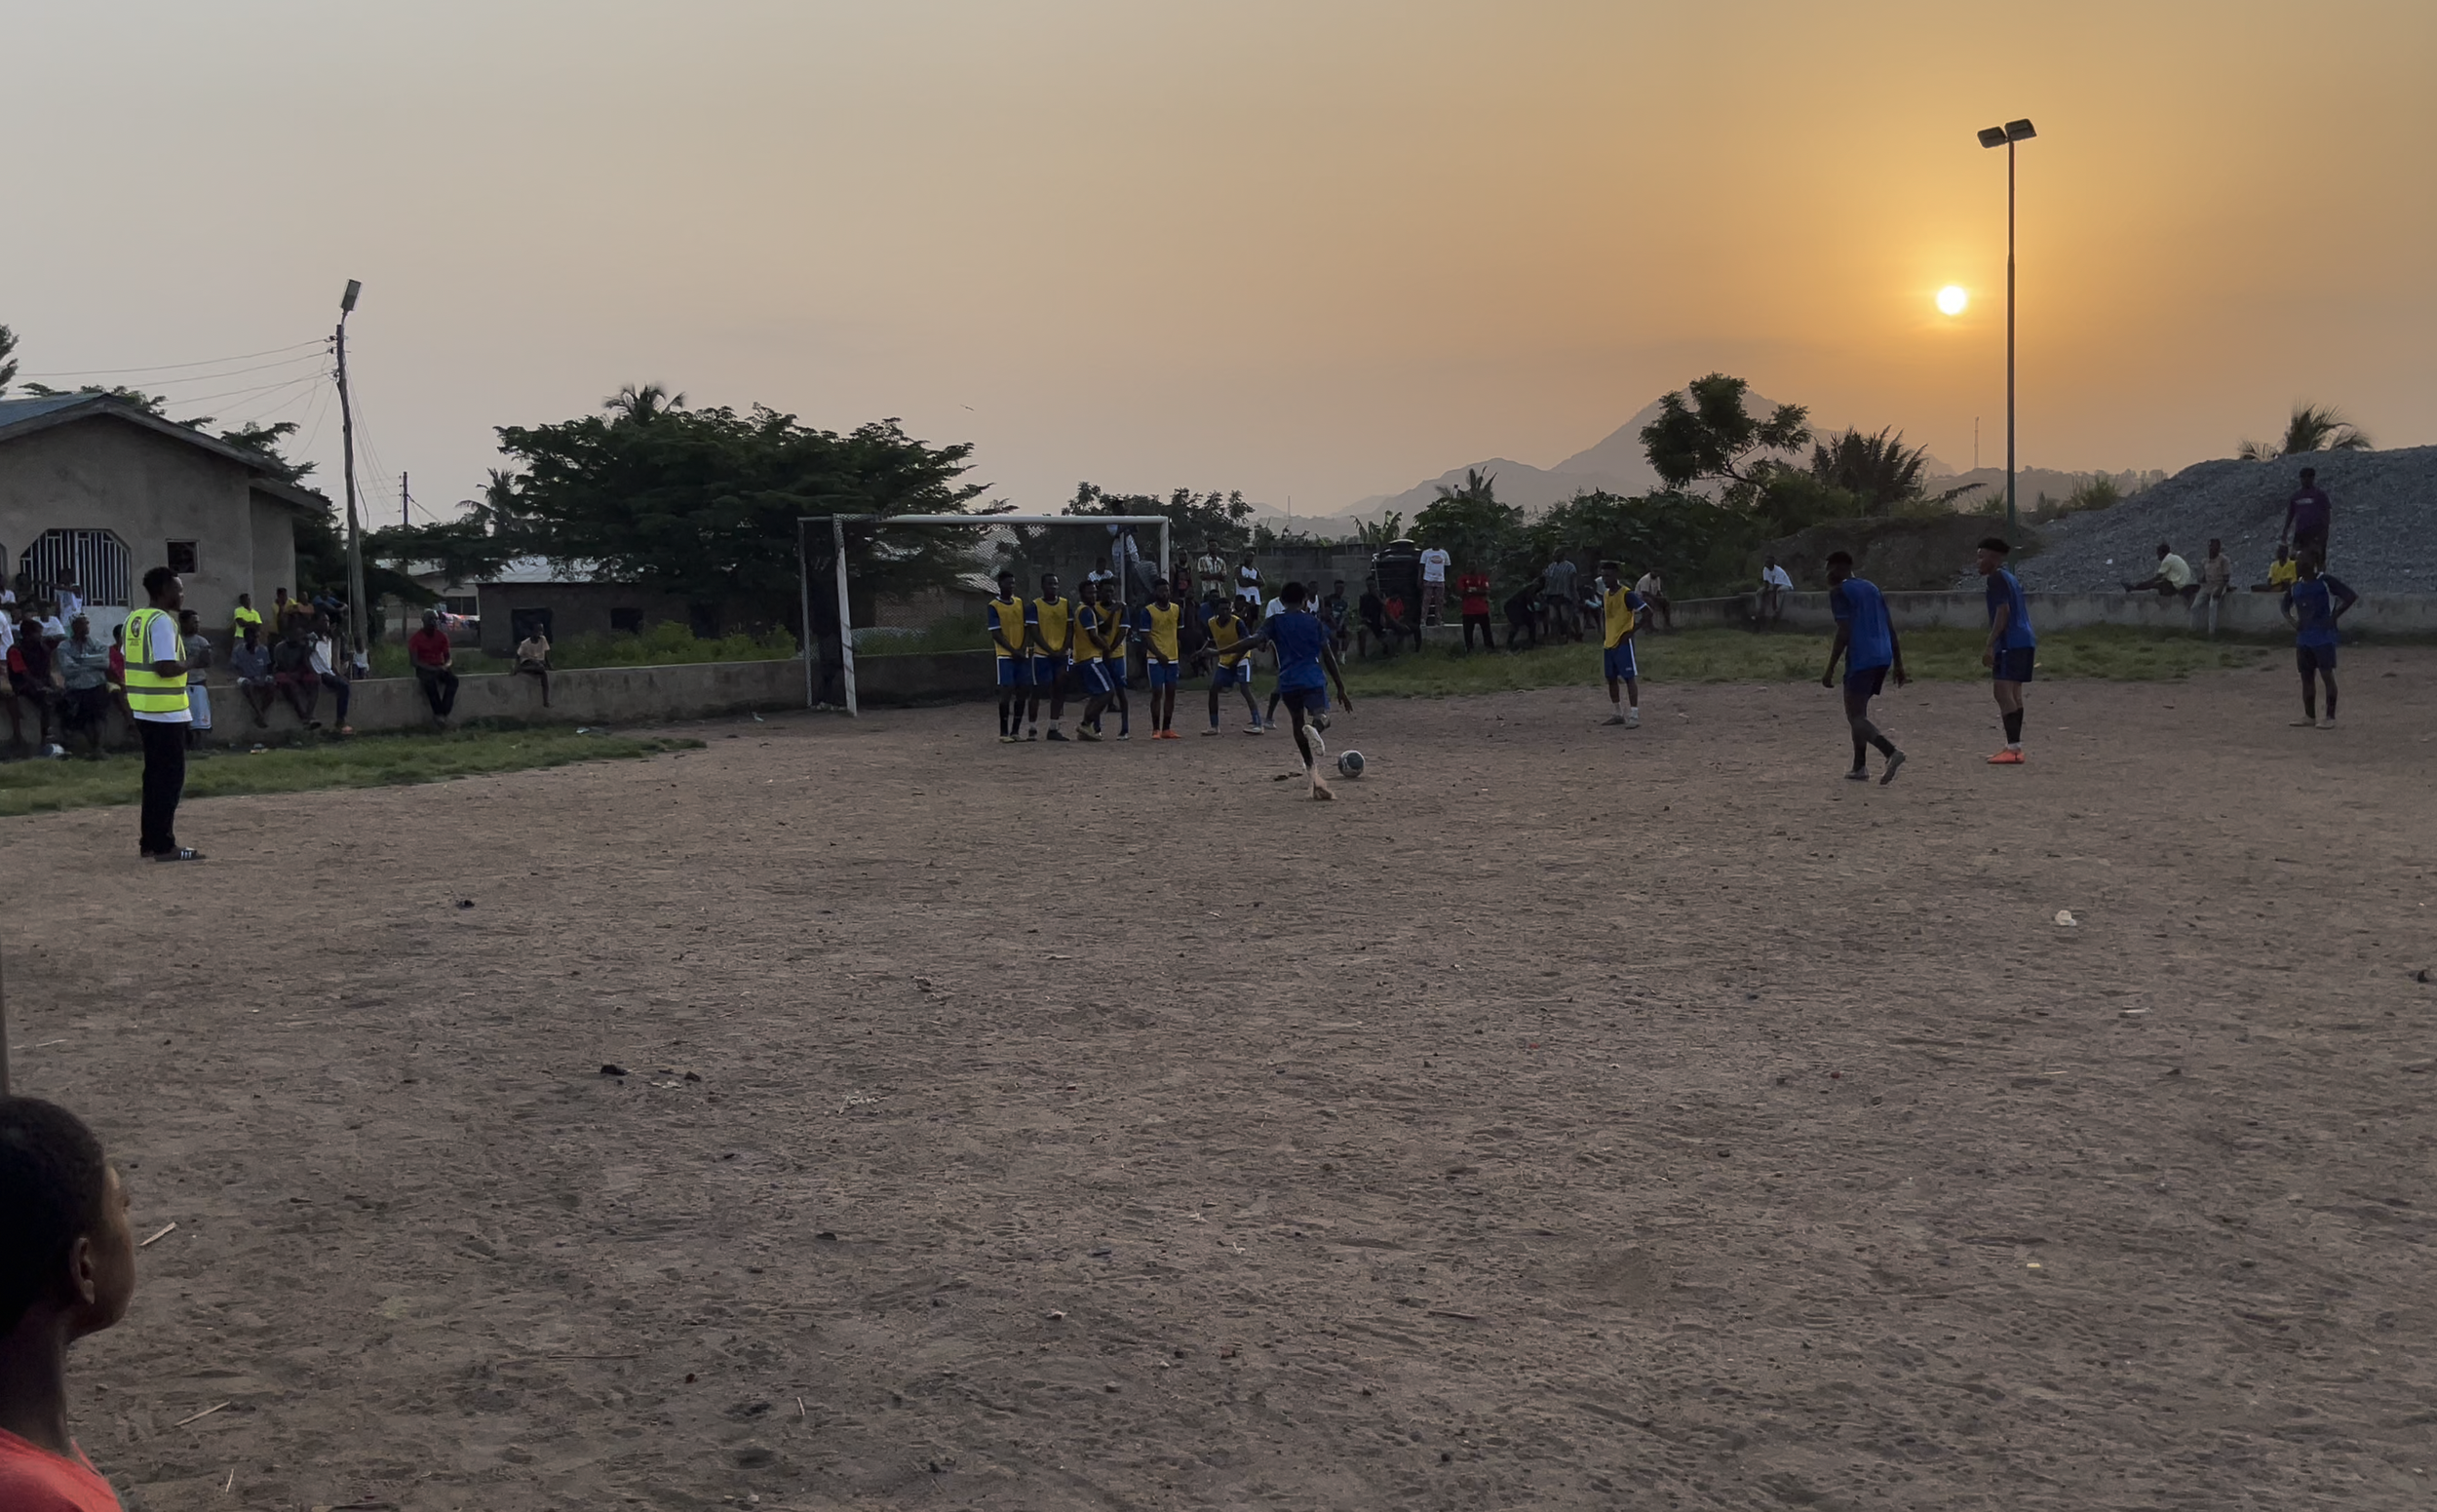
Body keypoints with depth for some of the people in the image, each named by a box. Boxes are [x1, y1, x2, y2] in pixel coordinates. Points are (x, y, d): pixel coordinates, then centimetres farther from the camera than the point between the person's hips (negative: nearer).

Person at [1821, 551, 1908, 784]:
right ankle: (1859, 767, 19)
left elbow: (1844, 632, -14)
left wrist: (1830, 670, -13)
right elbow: (1891, 629, 16)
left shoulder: (1839, 592, -4)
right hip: (1883, 658, 8)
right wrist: (1898, 665, 17)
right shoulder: (1872, 588, 19)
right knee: (1858, 711, 21)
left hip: (1861, 660, -8)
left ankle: (1891, 752, -30)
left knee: (1855, 716, -7)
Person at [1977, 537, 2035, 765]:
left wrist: (1989, 645, -20)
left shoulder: (1997, 579, -9)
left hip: (2011, 644, -10)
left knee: (2003, 692, -14)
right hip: (2025, 642, 10)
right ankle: (2015, 747, 13)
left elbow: (2003, 612, -18)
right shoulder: (2011, 578, 21)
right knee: (2013, 693, 11)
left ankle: (2013, 748, -20)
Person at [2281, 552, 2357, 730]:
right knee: (2306, 676, 9)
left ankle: (2330, 717, -2)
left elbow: (2352, 597, -15)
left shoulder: (2325, 582, -10)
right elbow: (2284, 605, 25)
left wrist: (2334, 617, -17)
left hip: (2324, 637, -7)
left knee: (2327, 675, -5)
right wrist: (2290, 620, 6)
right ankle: (2309, 716, 17)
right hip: (2303, 638, 7)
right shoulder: (2296, 586, 9)